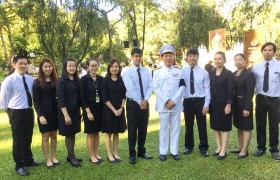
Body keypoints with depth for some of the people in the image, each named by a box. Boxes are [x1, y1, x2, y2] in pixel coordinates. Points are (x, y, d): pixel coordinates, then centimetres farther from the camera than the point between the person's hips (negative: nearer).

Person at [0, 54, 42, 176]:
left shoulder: (30, 79, 0)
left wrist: (30, 109, 11)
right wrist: (11, 113, 1)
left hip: (29, 111, 5)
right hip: (16, 113, -5)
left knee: (28, 138, 19)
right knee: (18, 140, 7)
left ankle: (28, 160, 37)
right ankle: (19, 165, 23)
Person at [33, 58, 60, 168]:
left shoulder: (56, 81, 6)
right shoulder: (37, 82, -4)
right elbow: (36, 100, -6)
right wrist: (40, 115, -14)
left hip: (55, 111, 3)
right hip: (44, 112, -3)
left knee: (54, 135, 11)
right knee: (45, 136, 4)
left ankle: (53, 157, 23)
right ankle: (48, 159, 15)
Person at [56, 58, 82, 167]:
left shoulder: (76, 80, 8)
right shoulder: (61, 81, -11)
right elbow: (60, 99, -16)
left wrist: (80, 111, 11)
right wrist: (66, 115, -20)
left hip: (75, 111, 6)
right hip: (66, 111, -6)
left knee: (73, 134, 13)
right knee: (69, 134, 4)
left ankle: (70, 156, 25)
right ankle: (71, 157, 16)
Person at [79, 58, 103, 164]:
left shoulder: (101, 79, 5)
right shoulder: (84, 79, -7)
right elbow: (82, 97, -10)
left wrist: (103, 109, 3)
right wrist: (88, 112, -15)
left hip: (99, 109, 4)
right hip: (89, 109, -4)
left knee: (97, 132, 12)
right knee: (90, 133, 4)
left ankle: (96, 154, 23)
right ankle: (92, 156, 15)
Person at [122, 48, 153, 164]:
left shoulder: (146, 71, 6)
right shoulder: (128, 72, -6)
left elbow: (150, 87, -3)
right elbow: (130, 89, -15)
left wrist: (145, 100, -17)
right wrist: (139, 102, -21)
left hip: (145, 103, 4)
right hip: (133, 103, -4)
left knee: (143, 129, 12)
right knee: (132, 129, 3)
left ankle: (141, 151, 27)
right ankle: (132, 154, 16)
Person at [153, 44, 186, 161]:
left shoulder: (179, 72, 7)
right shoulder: (157, 72, 4)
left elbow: (182, 87, -1)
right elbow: (156, 88, -4)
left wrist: (174, 100, -13)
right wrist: (166, 101, -13)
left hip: (176, 105, 1)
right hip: (163, 105, -1)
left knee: (175, 128, 7)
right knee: (164, 128, 5)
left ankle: (174, 151, 17)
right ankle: (163, 152, 14)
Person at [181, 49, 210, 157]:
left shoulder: (204, 72, -2)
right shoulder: (182, 72, -1)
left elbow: (207, 89, -2)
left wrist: (206, 104, -7)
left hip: (200, 101, -1)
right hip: (187, 101, 1)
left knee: (202, 126, 8)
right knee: (188, 125, 13)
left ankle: (203, 148, 23)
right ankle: (189, 146, 29)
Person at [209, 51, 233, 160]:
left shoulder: (228, 73, -6)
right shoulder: (211, 74, 8)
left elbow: (230, 90, -10)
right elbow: (209, 89, 9)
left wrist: (229, 104, -16)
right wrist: (208, 103, 6)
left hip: (224, 103, -5)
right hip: (213, 104, 5)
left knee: (224, 127, 3)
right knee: (215, 127, 10)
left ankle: (223, 151, 10)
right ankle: (219, 148, 22)